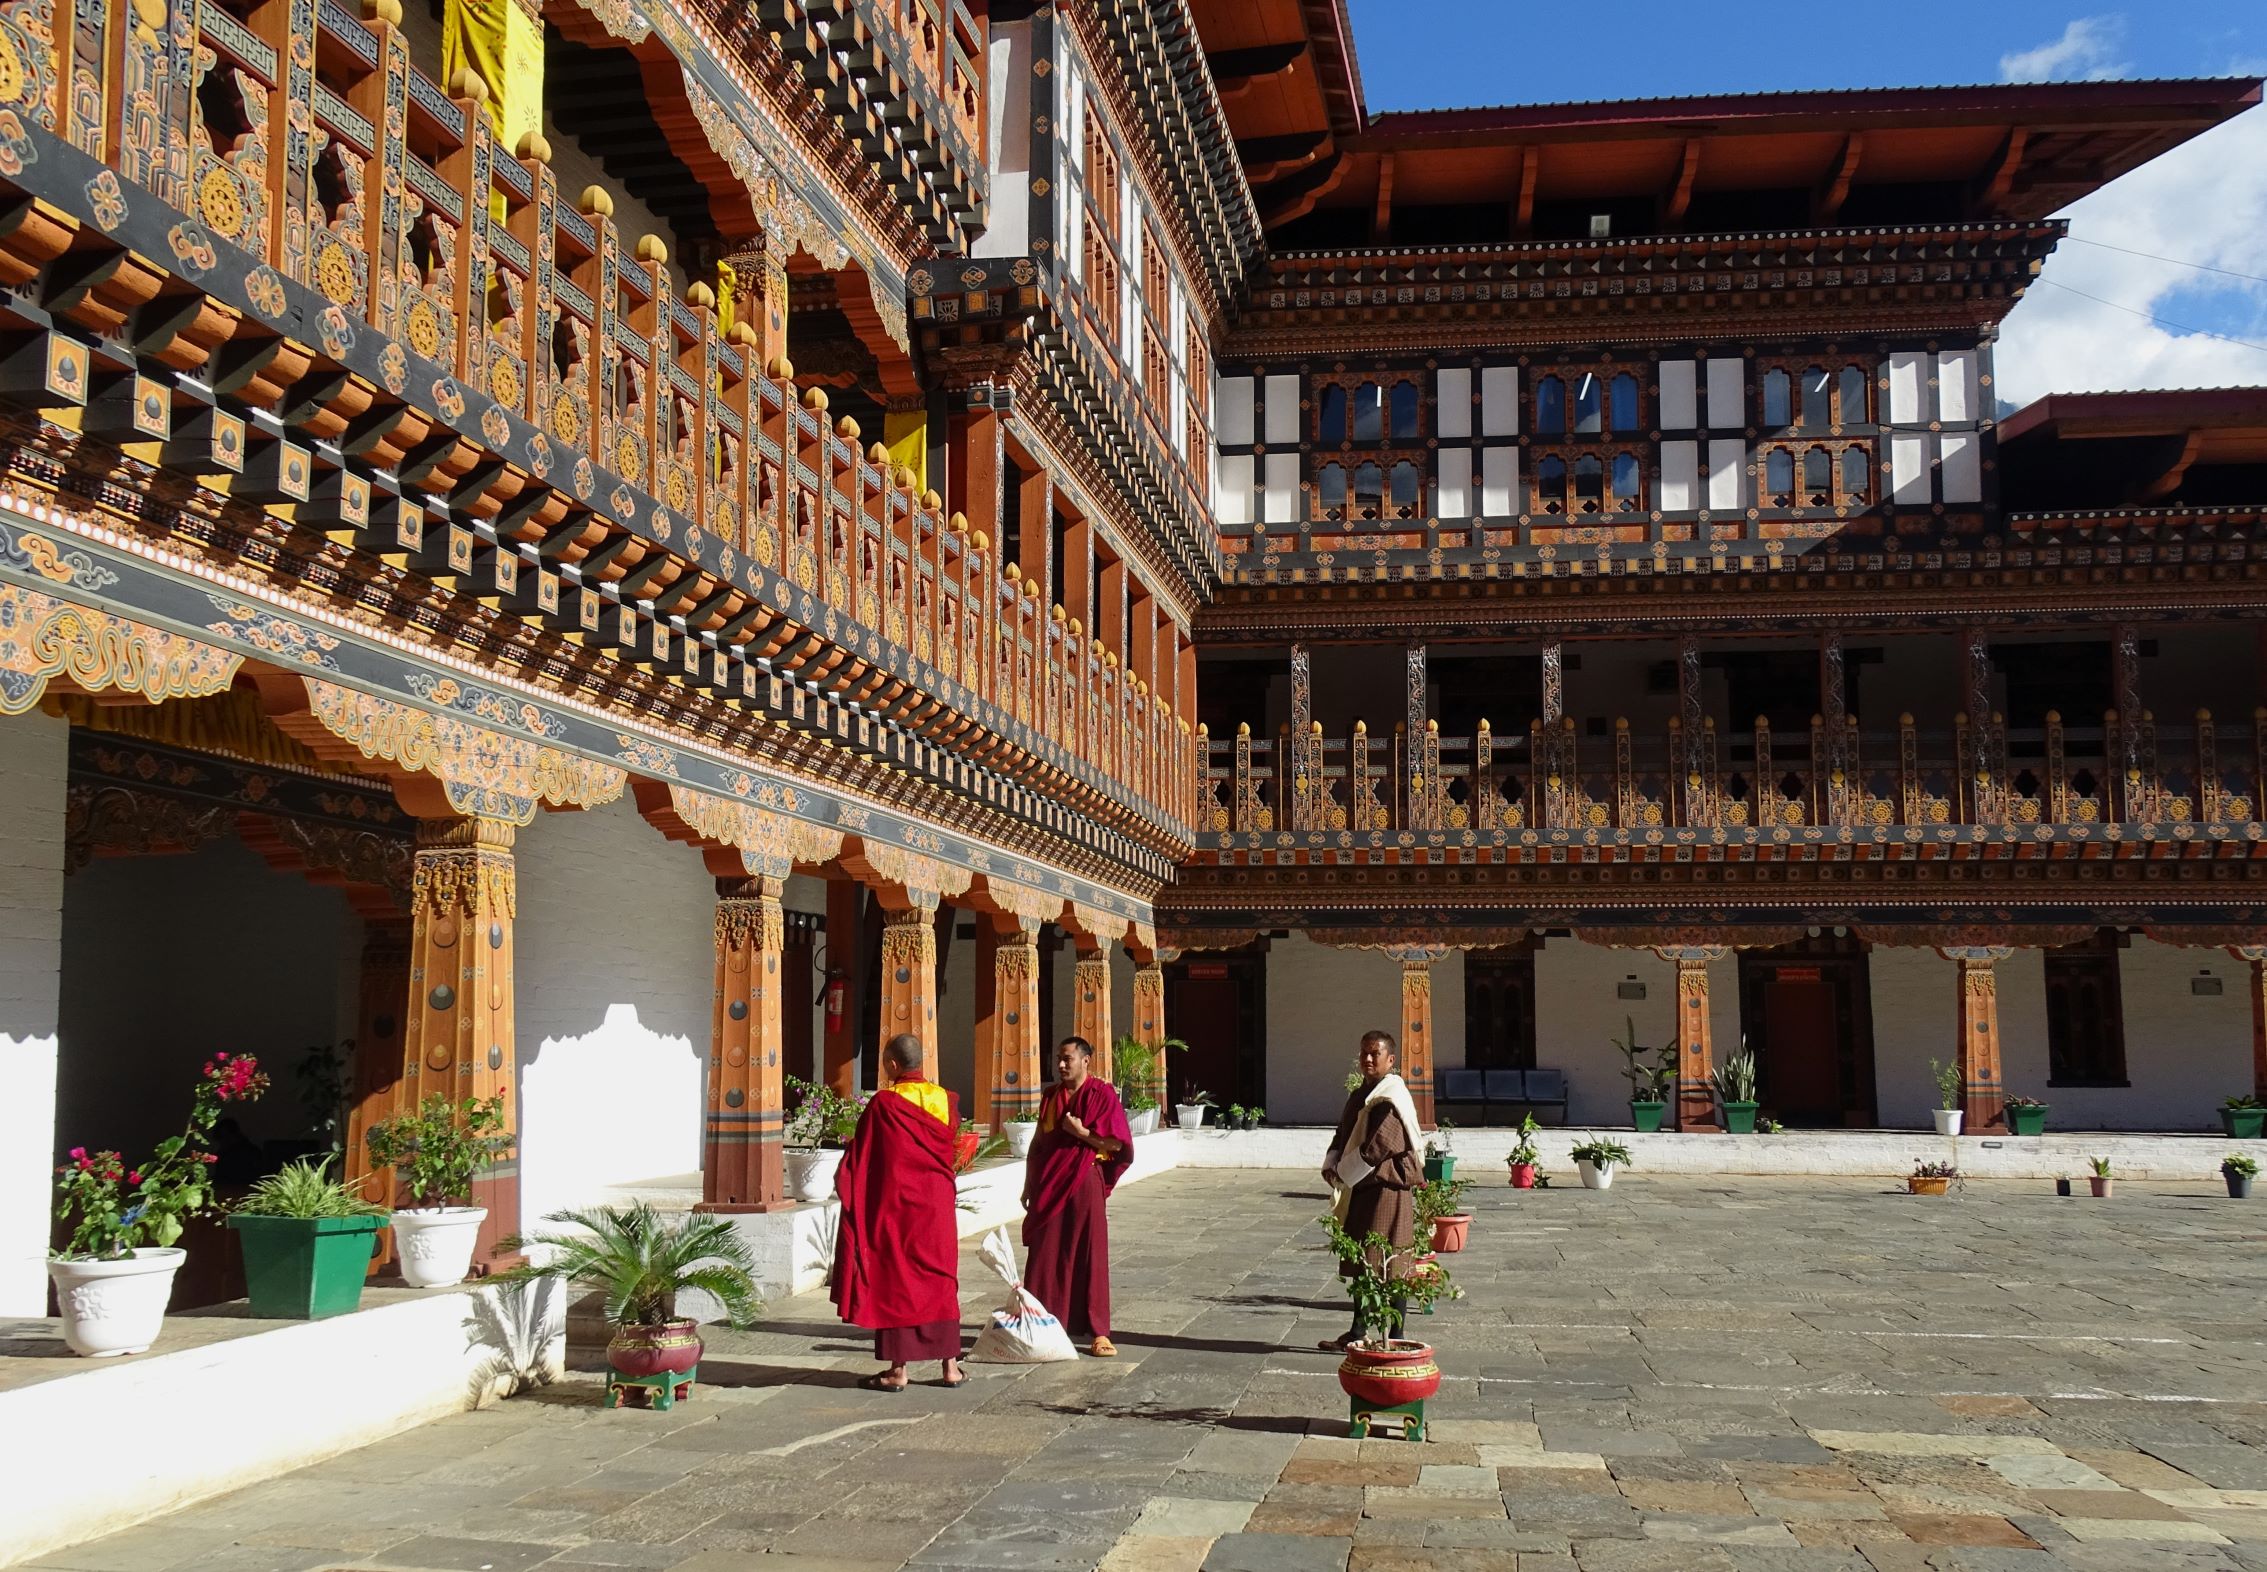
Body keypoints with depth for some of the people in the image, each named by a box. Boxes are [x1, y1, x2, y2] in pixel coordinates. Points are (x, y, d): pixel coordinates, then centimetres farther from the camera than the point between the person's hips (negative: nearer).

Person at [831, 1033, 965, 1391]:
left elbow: (860, 1158, -8)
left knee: (895, 1282, 4)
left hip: (894, 1206, -5)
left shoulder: (883, 1104, -15)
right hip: (937, 1207, 5)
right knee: (940, 1280, 12)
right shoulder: (946, 1100, 0)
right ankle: (950, 1366, 13)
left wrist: (843, 1181, 8)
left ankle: (899, 1370, 6)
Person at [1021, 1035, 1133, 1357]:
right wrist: (1029, 1184, 13)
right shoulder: (1051, 1096, 10)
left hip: (1084, 1182, -4)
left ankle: (1097, 1331, 5)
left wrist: (1081, 1133, -16)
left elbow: (1117, 1142, -8)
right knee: (1044, 1255, 4)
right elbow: (1037, 1142, 15)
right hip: (1050, 1185, 4)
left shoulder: (1102, 1094, -4)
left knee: (1090, 1255, -1)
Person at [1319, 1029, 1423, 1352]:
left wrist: (1343, 1175, -13)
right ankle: (1356, 1334, 24)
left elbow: (1376, 1147, -22)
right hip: (1361, 1191, 9)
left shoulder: (1391, 1100, -15)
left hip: (1387, 1191, -9)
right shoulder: (1360, 1095, 14)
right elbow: (1342, 1136, 16)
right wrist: (1332, 1166, -3)